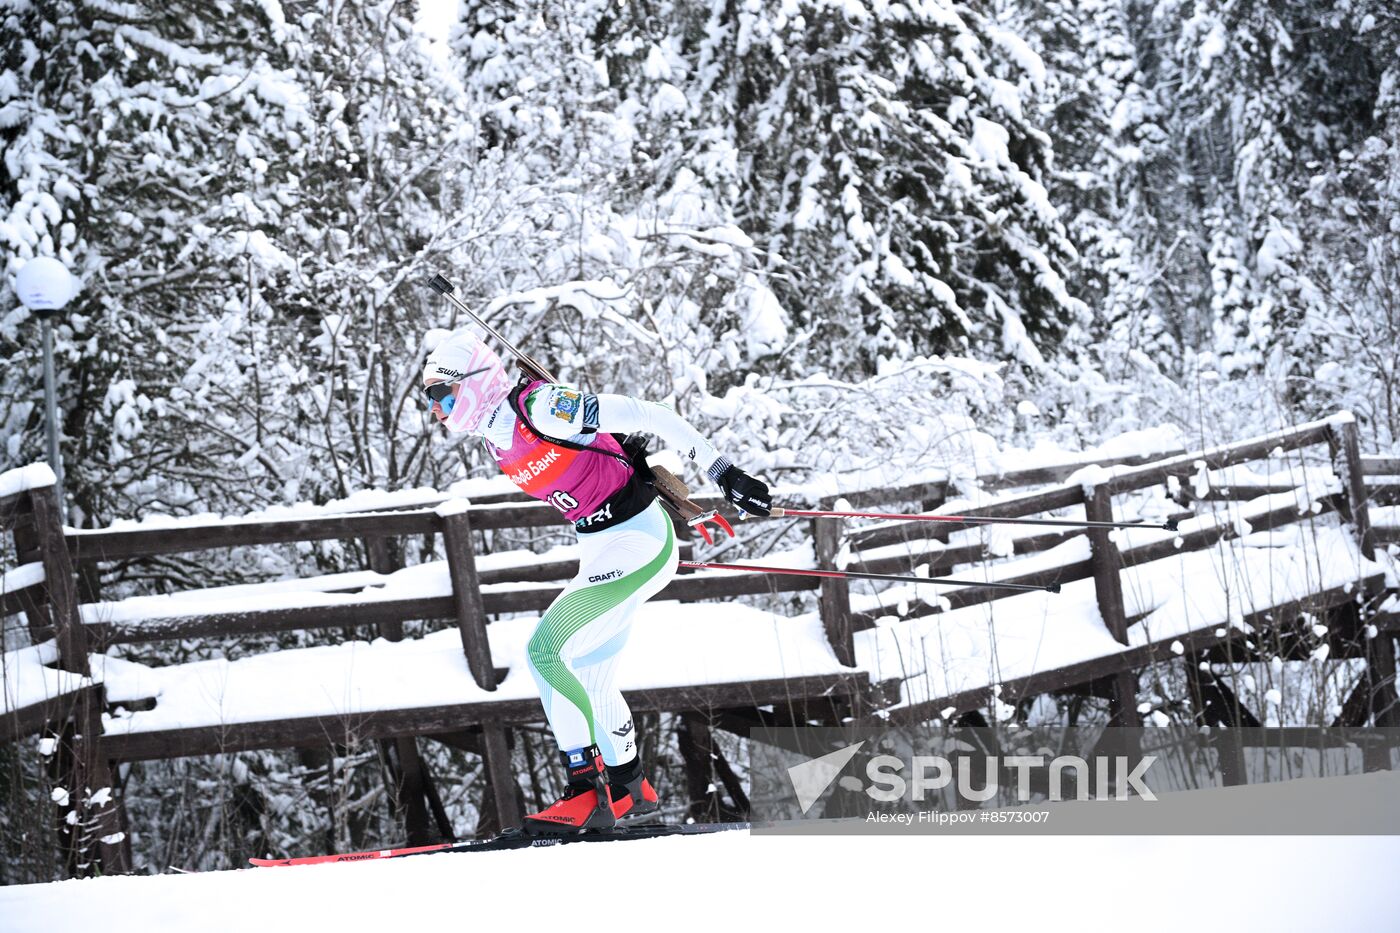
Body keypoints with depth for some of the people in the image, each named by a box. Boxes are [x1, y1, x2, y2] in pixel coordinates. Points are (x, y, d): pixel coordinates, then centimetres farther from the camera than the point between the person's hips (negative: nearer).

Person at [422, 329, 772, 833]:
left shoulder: (540, 408, -20)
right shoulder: (497, 440, 8)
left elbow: (647, 416, -20)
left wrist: (724, 474, -21)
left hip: (638, 541, -9)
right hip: (601, 546, 9)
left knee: (546, 650, -15)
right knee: (587, 678, 14)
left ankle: (586, 792, -10)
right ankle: (628, 790, 29)